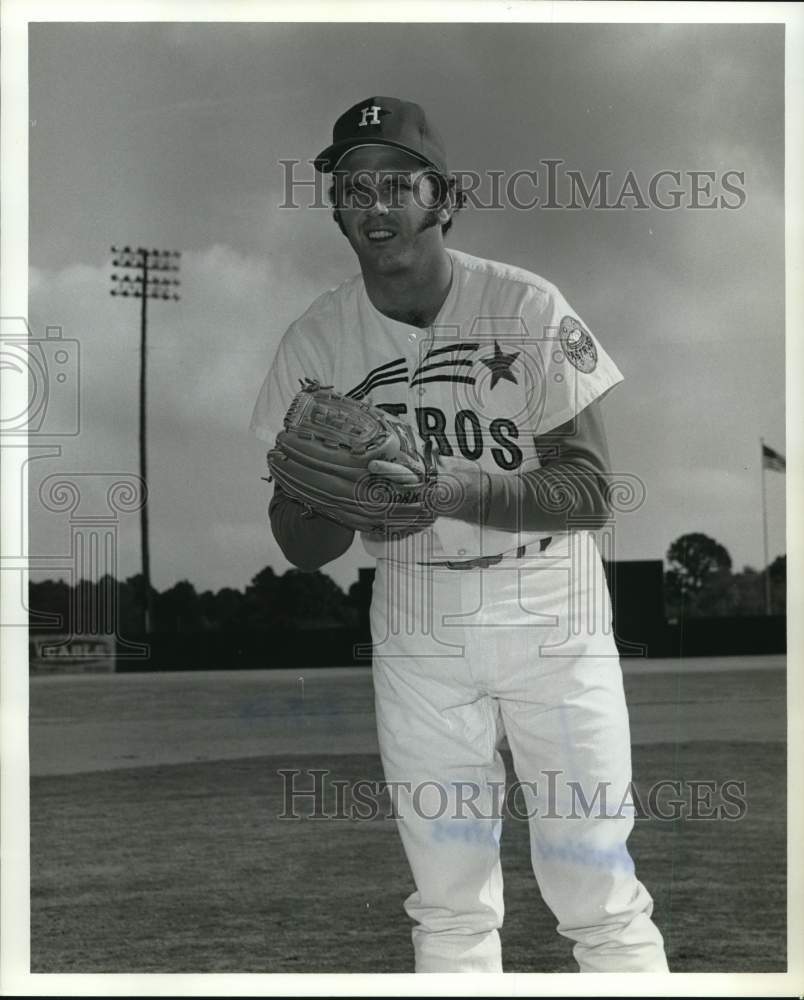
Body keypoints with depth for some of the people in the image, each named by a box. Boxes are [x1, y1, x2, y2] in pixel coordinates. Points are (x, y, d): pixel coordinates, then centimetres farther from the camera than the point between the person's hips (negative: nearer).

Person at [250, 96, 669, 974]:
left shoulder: (527, 309, -12)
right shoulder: (317, 341, -3)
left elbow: (589, 491, -15)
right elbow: (299, 546, -1)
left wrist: (453, 486, -30)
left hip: (552, 614, -3)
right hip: (416, 629, 3)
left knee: (596, 894, -3)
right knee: (449, 902, 9)